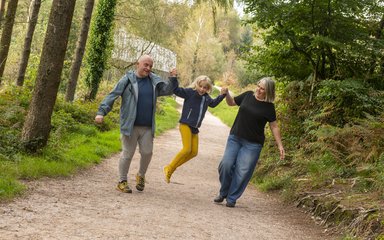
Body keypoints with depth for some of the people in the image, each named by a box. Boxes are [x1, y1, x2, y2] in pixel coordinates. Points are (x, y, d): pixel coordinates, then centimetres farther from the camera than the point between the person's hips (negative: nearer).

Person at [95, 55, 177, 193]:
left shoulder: (154, 81, 9)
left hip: (147, 127, 4)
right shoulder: (127, 80, -5)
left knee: (147, 152, 5)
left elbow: (168, 90, 12)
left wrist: (173, 79, -8)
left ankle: (141, 175, 31)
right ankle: (122, 181, 16)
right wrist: (101, 112, -18)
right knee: (127, 154, 2)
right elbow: (112, 96, -8)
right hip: (130, 125, -4)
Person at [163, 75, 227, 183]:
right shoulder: (190, 92, -8)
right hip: (185, 125, -8)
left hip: (195, 128, 8)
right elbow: (176, 90, -16)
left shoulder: (206, 98, 13)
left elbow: (213, 103, 34)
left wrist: (222, 95, 26)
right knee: (187, 149, -19)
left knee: (194, 152, 4)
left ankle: (171, 168, 13)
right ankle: (169, 169, -4)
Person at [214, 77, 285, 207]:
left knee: (243, 172, -4)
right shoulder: (248, 95, 3)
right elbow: (232, 102, 18)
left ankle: (232, 198, 12)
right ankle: (223, 193, 17)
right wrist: (226, 94, -2)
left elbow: (274, 126, 1)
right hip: (235, 138, 3)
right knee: (226, 165, -5)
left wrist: (280, 146, -2)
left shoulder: (269, 107, -5)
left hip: (252, 144, -3)